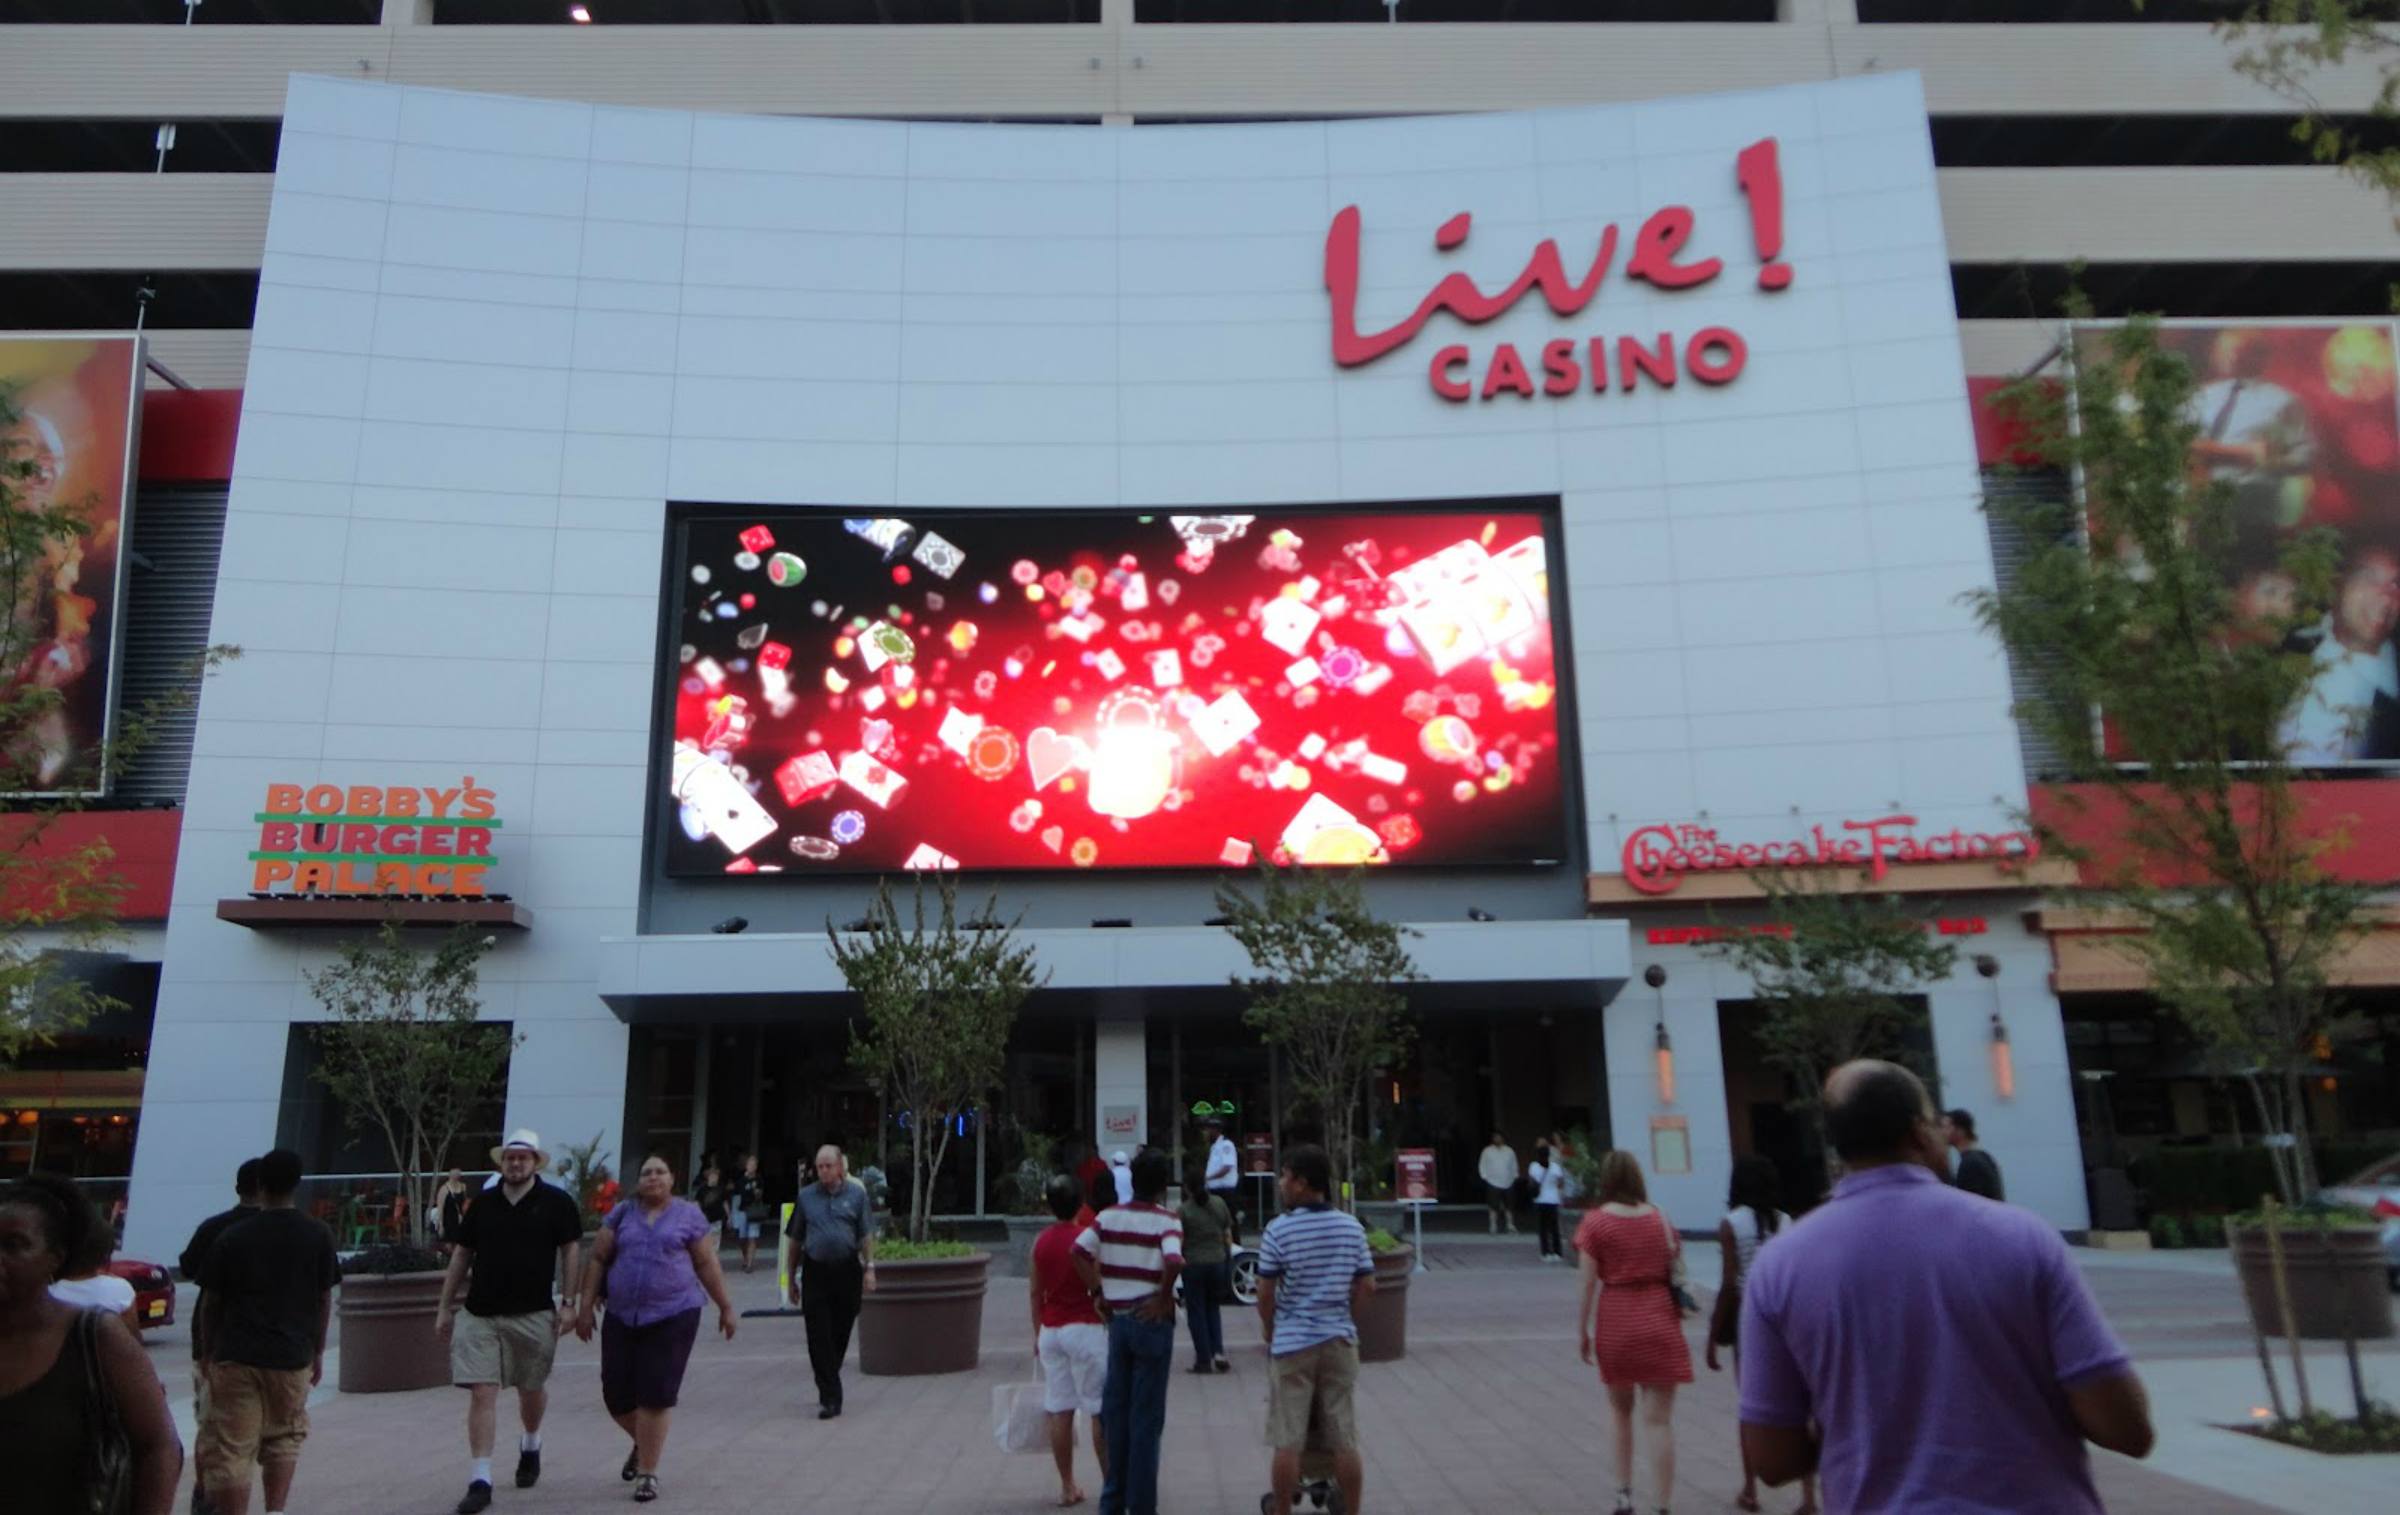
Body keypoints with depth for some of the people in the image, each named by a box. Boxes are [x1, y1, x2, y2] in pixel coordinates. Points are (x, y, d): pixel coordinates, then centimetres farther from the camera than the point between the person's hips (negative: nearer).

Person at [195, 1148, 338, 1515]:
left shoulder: (232, 1237, -2)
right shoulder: (318, 1235, 0)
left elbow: (210, 1303, 3)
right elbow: (324, 1300, 5)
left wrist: (210, 1352, 17)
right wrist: (318, 1352, 16)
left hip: (235, 1357, -1)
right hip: (292, 1356, 1)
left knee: (231, 1451, 4)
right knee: (284, 1437, 19)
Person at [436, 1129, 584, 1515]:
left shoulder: (556, 1202, -3)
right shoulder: (482, 1204, 6)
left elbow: (570, 1251, -2)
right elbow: (461, 1256, 11)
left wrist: (568, 1302, -8)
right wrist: (445, 1307, 10)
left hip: (534, 1314, -1)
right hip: (481, 1315, 1)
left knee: (531, 1389, 15)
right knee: (481, 1393, -6)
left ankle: (531, 1444, 43)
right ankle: (479, 1480, -1)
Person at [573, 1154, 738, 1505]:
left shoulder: (689, 1215, 3)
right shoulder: (621, 1215, 9)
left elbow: (707, 1264, 6)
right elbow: (598, 1260, 10)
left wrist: (725, 1306, 7)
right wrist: (585, 1305, 3)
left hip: (673, 1316, -3)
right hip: (622, 1318, 3)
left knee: (656, 1396, -5)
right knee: (616, 1395, 6)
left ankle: (647, 1472, 11)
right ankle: (644, 1443, 37)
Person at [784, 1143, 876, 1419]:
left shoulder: (857, 1194, 4)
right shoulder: (806, 1197, 7)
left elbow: (866, 1236, 4)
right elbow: (795, 1240, 12)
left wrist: (869, 1268, -6)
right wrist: (792, 1278, 12)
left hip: (847, 1272, 0)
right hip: (815, 1272, 0)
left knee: (840, 1335, 10)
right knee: (819, 1337, -6)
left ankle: (828, 1386, 29)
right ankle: (830, 1397, -3)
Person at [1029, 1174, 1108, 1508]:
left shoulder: (1041, 1241, 4)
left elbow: (1036, 1293, 10)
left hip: (1051, 1331, 5)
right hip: (1086, 1329, -5)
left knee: (1059, 1412, 8)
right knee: (1101, 1411, 3)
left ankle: (1067, 1486, 13)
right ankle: (1111, 1483, 7)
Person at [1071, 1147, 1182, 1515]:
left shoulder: (1109, 1217, 2)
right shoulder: (1166, 1220, -11)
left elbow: (1079, 1251, -5)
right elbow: (1173, 1261, -28)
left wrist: (1098, 1291, 2)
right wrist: (1164, 1298, -14)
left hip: (1118, 1320, 4)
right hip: (1152, 1322, -4)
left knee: (1115, 1412, 14)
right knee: (1146, 1418, 4)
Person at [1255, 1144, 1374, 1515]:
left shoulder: (1279, 1229, -11)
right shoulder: (1352, 1227, 0)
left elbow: (1265, 1292, -8)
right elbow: (1366, 1286, 4)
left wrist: (1270, 1332, 8)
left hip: (1292, 1341, -3)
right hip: (1340, 1340, 3)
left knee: (1287, 1442, 6)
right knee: (1345, 1441, 10)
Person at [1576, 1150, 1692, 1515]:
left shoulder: (1595, 1221, -6)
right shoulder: (1660, 1218, 3)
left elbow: (1588, 1282, -8)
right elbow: (1676, 1271, 7)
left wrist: (1581, 1330, 0)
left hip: (1616, 1323, -1)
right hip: (1660, 1321, 1)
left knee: (1620, 1409, 20)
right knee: (1659, 1419, 2)